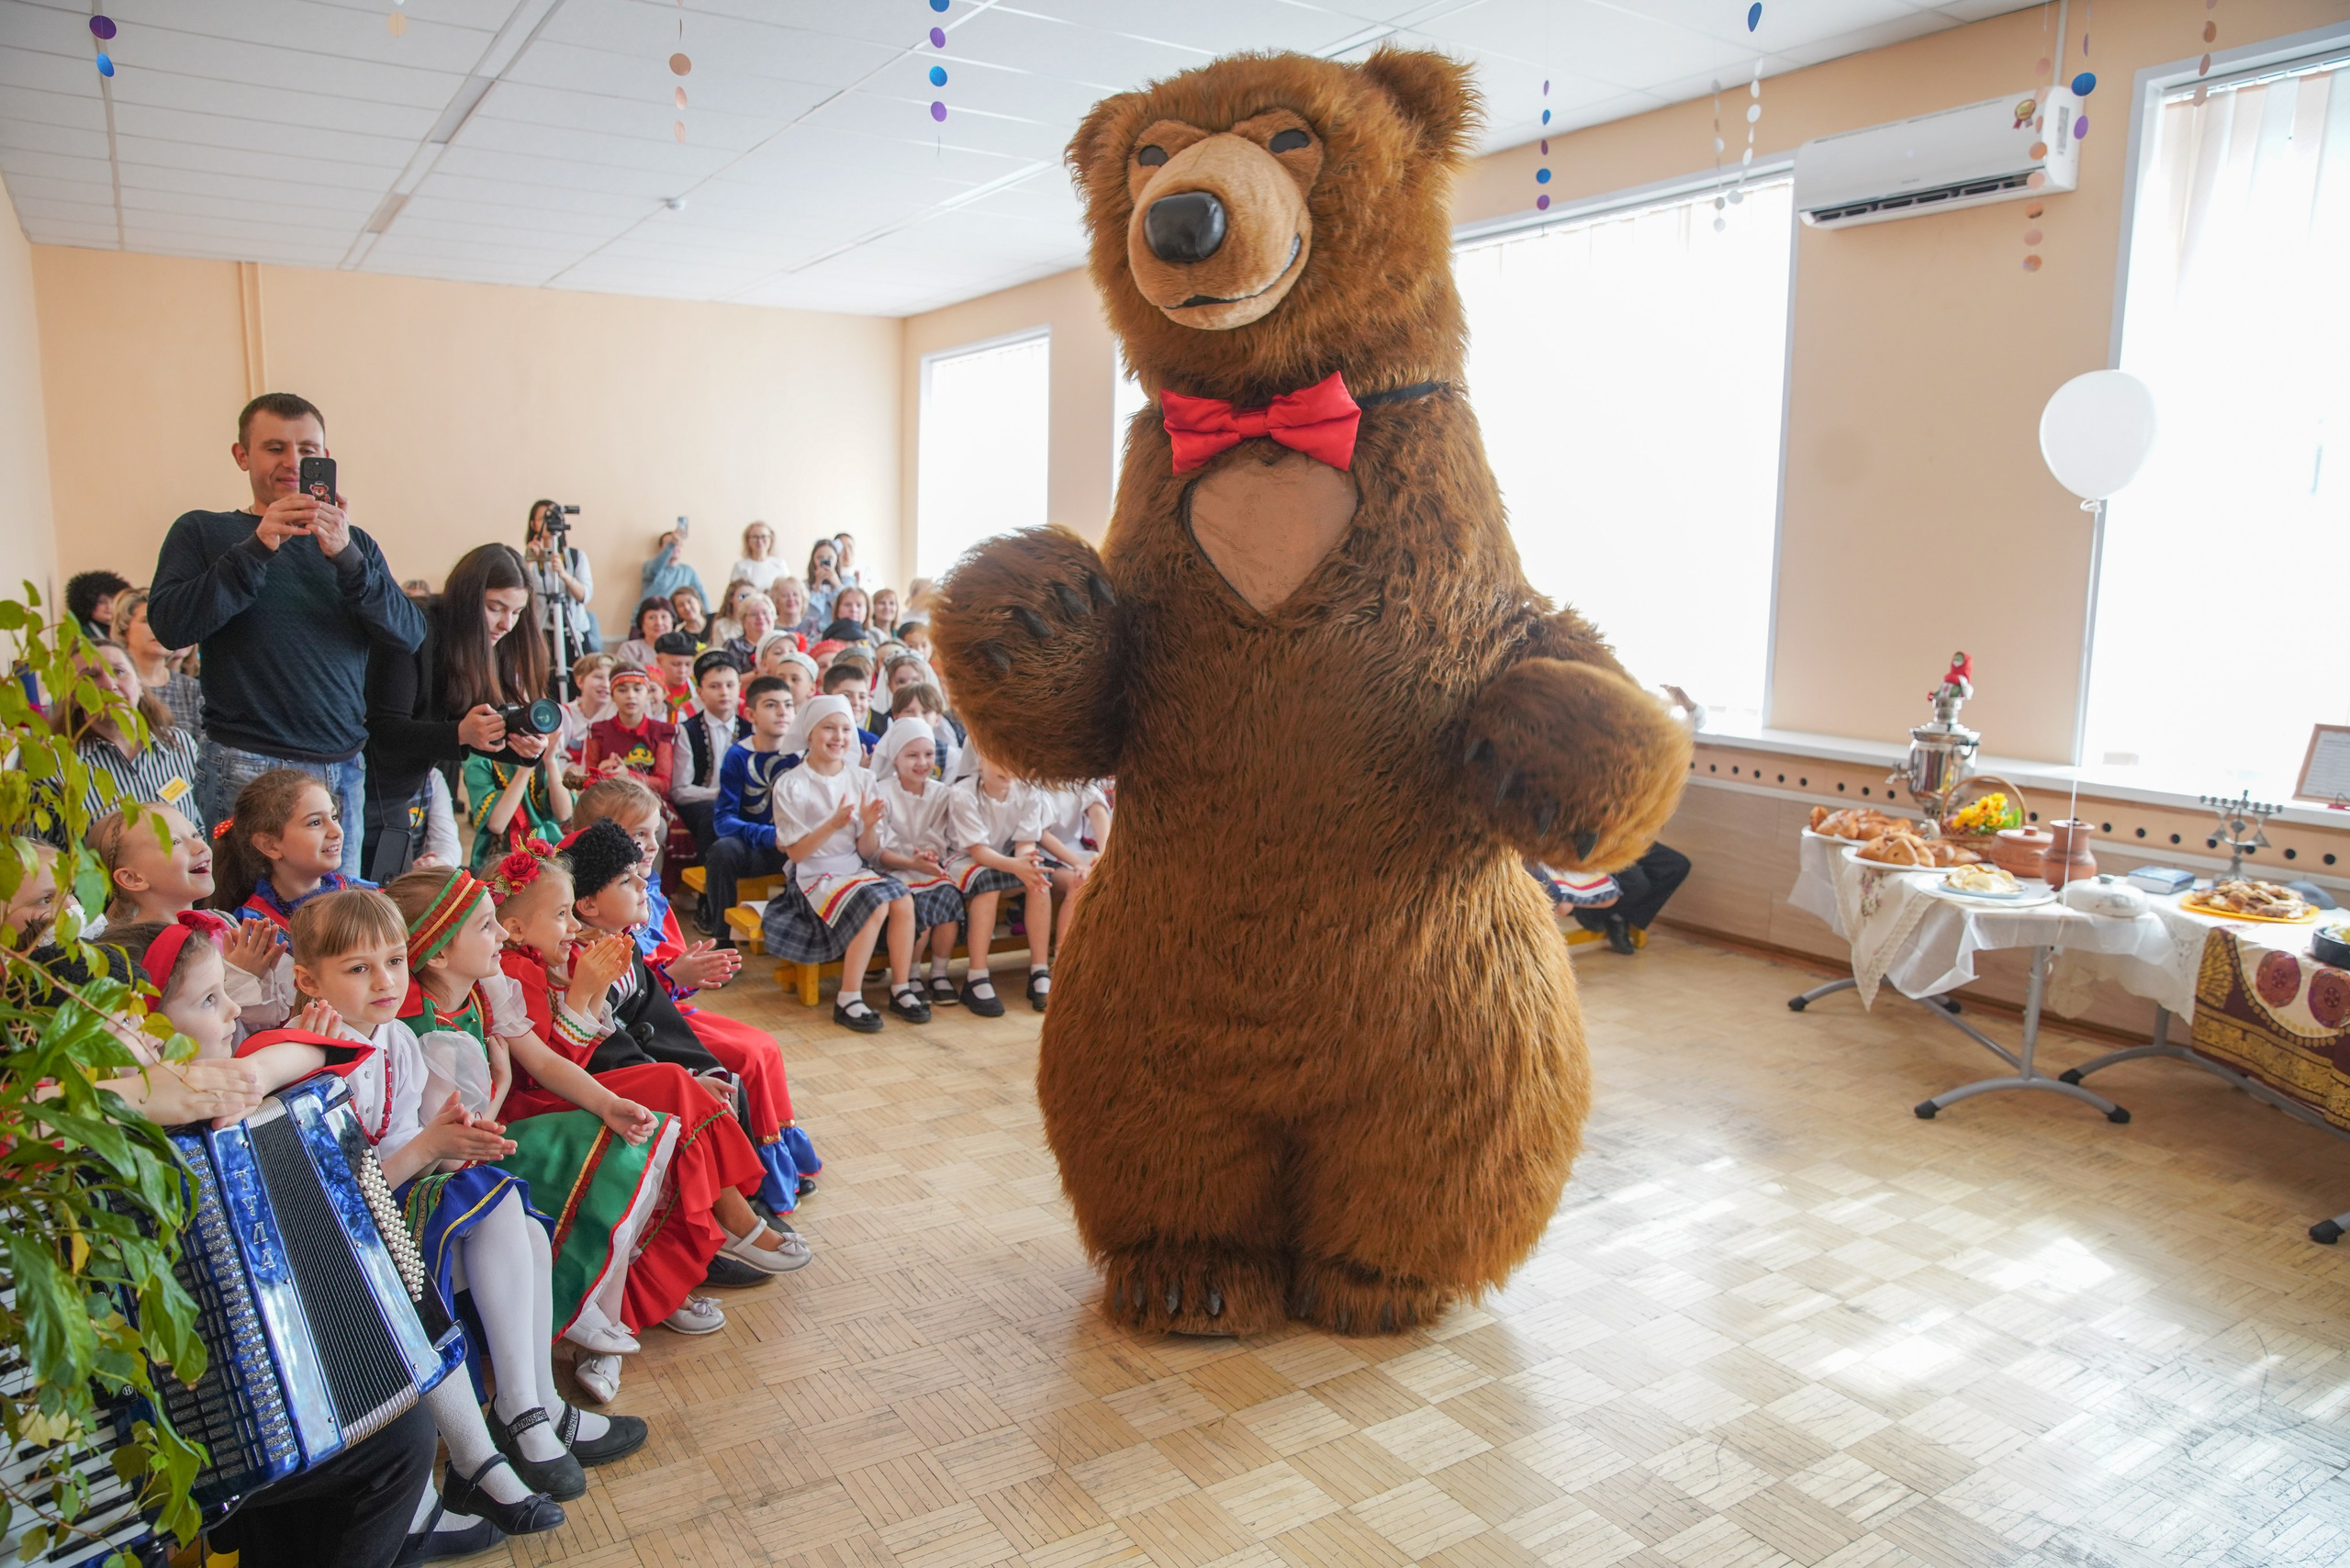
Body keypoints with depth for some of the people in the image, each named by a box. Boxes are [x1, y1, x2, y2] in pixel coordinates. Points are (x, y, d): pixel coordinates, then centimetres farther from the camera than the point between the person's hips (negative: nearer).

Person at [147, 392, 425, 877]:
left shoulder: (353, 543, 15)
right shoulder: (202, 532, 8)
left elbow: (410, 632, 0)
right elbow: (170, 627, -8)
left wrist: (346, 557, -15)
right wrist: (257, 548, -16)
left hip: (344, 770, 3)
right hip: (250, 768, -3)